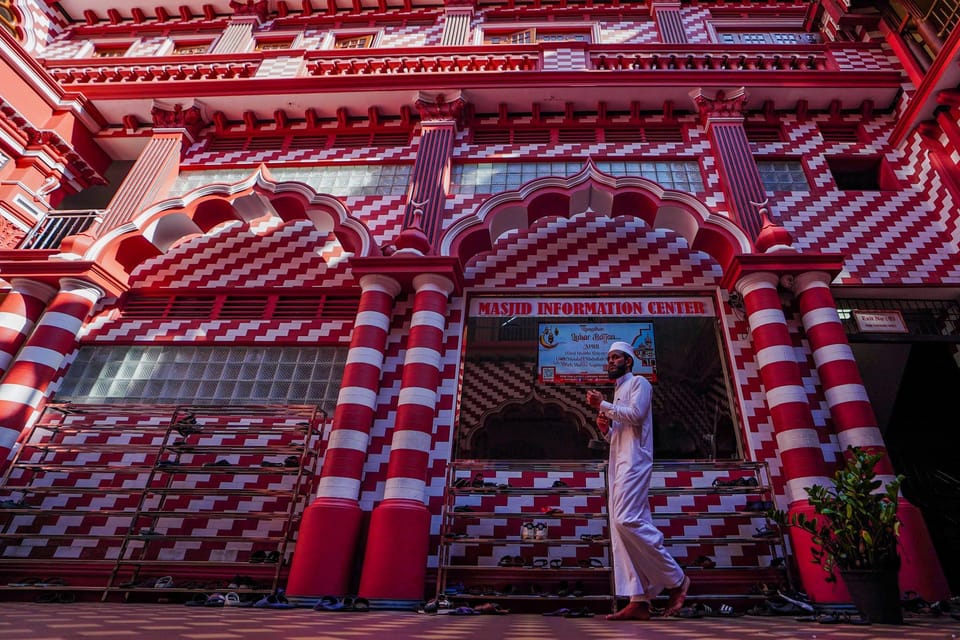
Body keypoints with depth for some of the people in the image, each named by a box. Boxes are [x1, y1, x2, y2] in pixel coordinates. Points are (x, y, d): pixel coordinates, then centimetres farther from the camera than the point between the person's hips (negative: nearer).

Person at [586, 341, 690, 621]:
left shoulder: (638, 383, 4)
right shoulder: (618, 393, 28)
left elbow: (636, 414, -15)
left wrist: (602, 405, -8)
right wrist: (605, 428, 9)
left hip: (634, 460, -9)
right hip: (618, 464, 9)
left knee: (627, 520, -20)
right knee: (622, 525, -1)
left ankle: (675, 579, -6)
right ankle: (639, 601, -2)